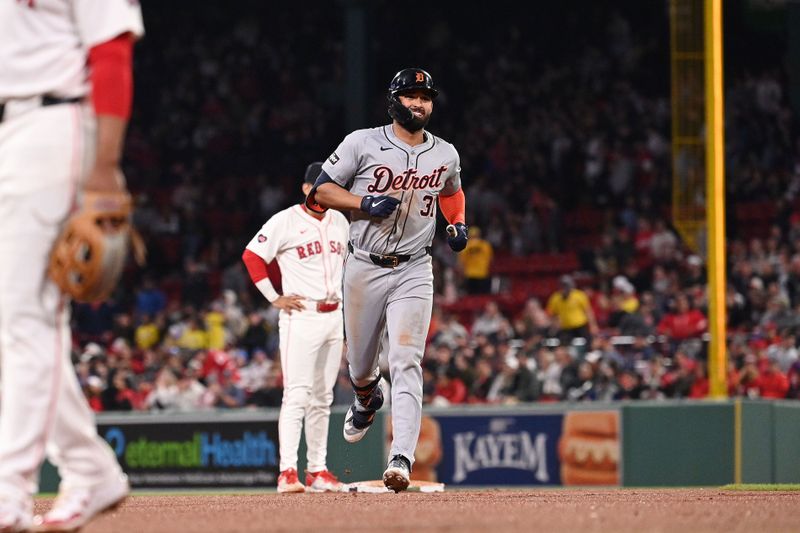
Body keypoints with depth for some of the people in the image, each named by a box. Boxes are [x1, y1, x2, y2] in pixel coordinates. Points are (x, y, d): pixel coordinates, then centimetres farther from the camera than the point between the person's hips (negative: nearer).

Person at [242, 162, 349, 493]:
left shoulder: (340, 222, 13)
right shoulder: (285, 221, -7)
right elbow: (252, 255, -7)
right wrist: (274, 298, -9)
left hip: (334, 316, 7)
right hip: (301, 316, -7)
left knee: (322, 398, 11)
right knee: (297, 394, -14)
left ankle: (317, 470, 16)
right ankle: (287, 472, -18)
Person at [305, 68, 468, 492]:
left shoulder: (445, 155, 6)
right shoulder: (362, 143, -5)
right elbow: (321, 190, -3)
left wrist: (458, 223, 8)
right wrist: (366, 203, -17)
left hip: (413, 271, 0)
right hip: (365, 268, 0)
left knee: (406, 362, -16)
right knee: (360, 362, 12)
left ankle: (401, 459, -25)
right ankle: (367, 400, 51)